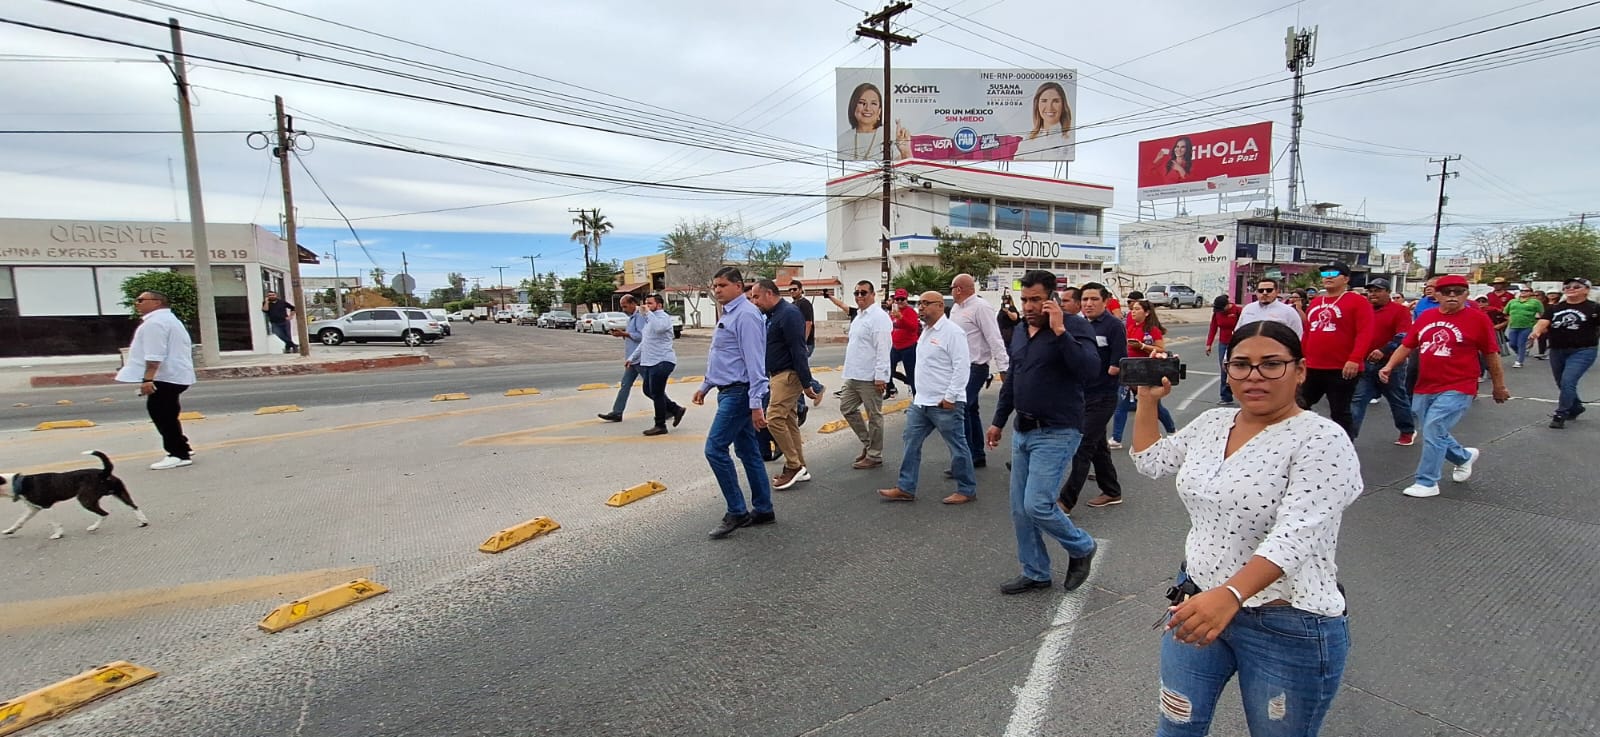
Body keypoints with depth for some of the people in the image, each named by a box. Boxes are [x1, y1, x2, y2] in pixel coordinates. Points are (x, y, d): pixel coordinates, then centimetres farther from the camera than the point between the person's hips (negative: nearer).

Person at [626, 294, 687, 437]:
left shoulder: (664, 317, -10)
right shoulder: (649, 320, 21)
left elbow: (658, 327, -35)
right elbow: (644, 343, 28)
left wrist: (648, 313, -25)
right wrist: (632, 358, 26)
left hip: (662, 361, -10)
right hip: (650, 362, 10)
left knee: (656, 393, -5)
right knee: (648, 391, 15)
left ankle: (660, 426, 6)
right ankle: (675, 410, 24)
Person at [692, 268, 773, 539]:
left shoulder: (745, 315, -16)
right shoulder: (727, 314, 15)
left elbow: (754, 361, -22)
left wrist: (756, 403, -25)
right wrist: (705, 385, 27)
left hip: (739, 393, -10)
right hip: (729, 392, 10)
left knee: (715, 448, -10)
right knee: (747, 451, 13)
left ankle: (737, 512, 0)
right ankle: (762, 510, 21)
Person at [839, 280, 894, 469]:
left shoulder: (879, 317, -14)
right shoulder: (859, 316, 16)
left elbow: (883, 349, -20)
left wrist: (880, 376, -23)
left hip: (870, 377, -10)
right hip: (854, 375, 10)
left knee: (874, 416, 1)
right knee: (847, 408, 14)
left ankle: (874, 456, 12)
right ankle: (867, 443, 28)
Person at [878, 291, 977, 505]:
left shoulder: (952, 332, -14)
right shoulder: (926, 332, 15)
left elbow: (961, 367, -19)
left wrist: (950, 397, -20)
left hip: (944, 404, -9)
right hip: (921, 401, 9)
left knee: (957, 447, 4)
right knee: (911, 442, 10)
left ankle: (967, 490, 18)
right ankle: (905, 488, 18)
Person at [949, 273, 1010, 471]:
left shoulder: (981, 307, -13)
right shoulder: (955, 308, 13)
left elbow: (994, 339, -18)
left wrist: (1003, 368, -21)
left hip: (975, 368, -9)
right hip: (960, 367, 9)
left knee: (961, 409, -15)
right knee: (970, 410, 15)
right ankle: (978, 455, 26)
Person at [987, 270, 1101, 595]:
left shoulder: (1075, 327, -11)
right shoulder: (1021, 333, 11)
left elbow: (1091, 370, -28)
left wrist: (1060, 331, -30)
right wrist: (998, 421, 23)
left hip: (1056, 434, -8)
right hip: (1023, 432, 8)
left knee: (1037, 505, -11)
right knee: (1020, 509, 10)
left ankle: (1081, 548, 19)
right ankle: (1034, 573, 26)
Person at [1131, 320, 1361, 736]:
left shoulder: (1322, 440, -17)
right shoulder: (1211, 423, 4)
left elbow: (1293, 536, -29)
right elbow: (1149, 462, 17)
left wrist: (1229, 594, -42)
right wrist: (1148, 401, 9)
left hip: (1290, 628, -5)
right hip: (1198, 606, 6)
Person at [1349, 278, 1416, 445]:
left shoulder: (1400, 310, -6)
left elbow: (1402, 337, -16)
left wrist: (1383, 351, -30)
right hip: (1365, 363, 4)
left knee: (1398, 399, 12)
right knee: (1357, 399, -3)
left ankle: (1408, 431, 32)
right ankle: (1348, 436, -4)